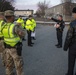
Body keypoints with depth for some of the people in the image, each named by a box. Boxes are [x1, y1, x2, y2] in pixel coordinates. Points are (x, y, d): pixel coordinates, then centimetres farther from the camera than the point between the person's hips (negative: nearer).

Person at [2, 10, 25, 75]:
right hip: (15, 49, -7)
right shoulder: (15, 27, -27)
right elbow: (23, 33, -14)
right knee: (19, 64, 9)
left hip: (7, 48, 7)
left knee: (9, 63, 21)